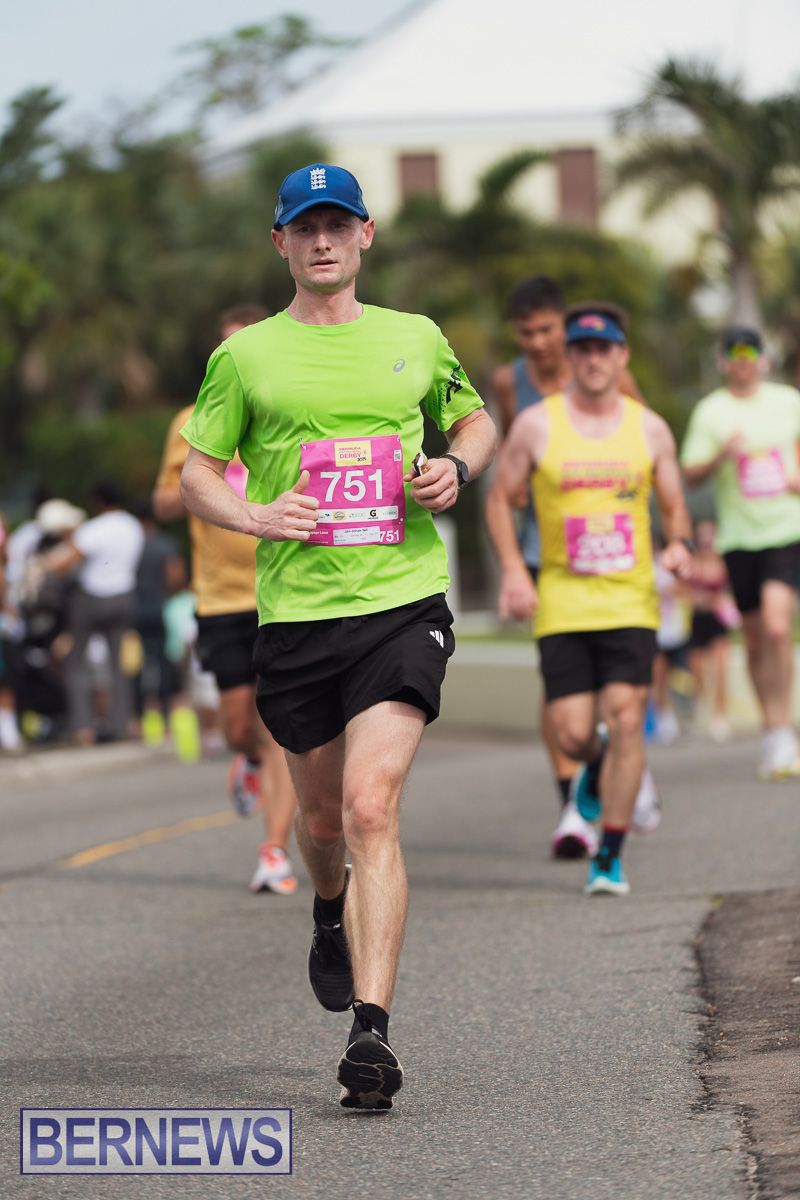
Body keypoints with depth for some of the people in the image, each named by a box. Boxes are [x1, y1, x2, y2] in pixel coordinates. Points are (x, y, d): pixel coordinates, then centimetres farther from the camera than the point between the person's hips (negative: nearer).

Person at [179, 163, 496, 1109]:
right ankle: (332, 915, 51)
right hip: (295, 614, 1)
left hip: (403, 603, -1)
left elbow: (475, 423, 25)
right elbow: (196, 474, 9)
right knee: (323, 817, 14)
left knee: (371, 807, -17)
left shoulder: (415, 340, 10)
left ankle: (371, 1033, -21)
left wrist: (455, 471, 3)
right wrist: (254, 516, -11)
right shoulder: (244, 356, 6)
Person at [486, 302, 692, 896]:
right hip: (562, 603, 0)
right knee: (574, 733, -5)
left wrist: (679, 544, -10)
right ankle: (595, 767, 35)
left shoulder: (650, 429, 5)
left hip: (631, 600, 0)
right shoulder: (537, 424, 0)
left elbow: (675, 507, 13)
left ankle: (611, 856, -2)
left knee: (625, 718, -12)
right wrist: (513, 570, -6)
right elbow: (501, 499, 7)